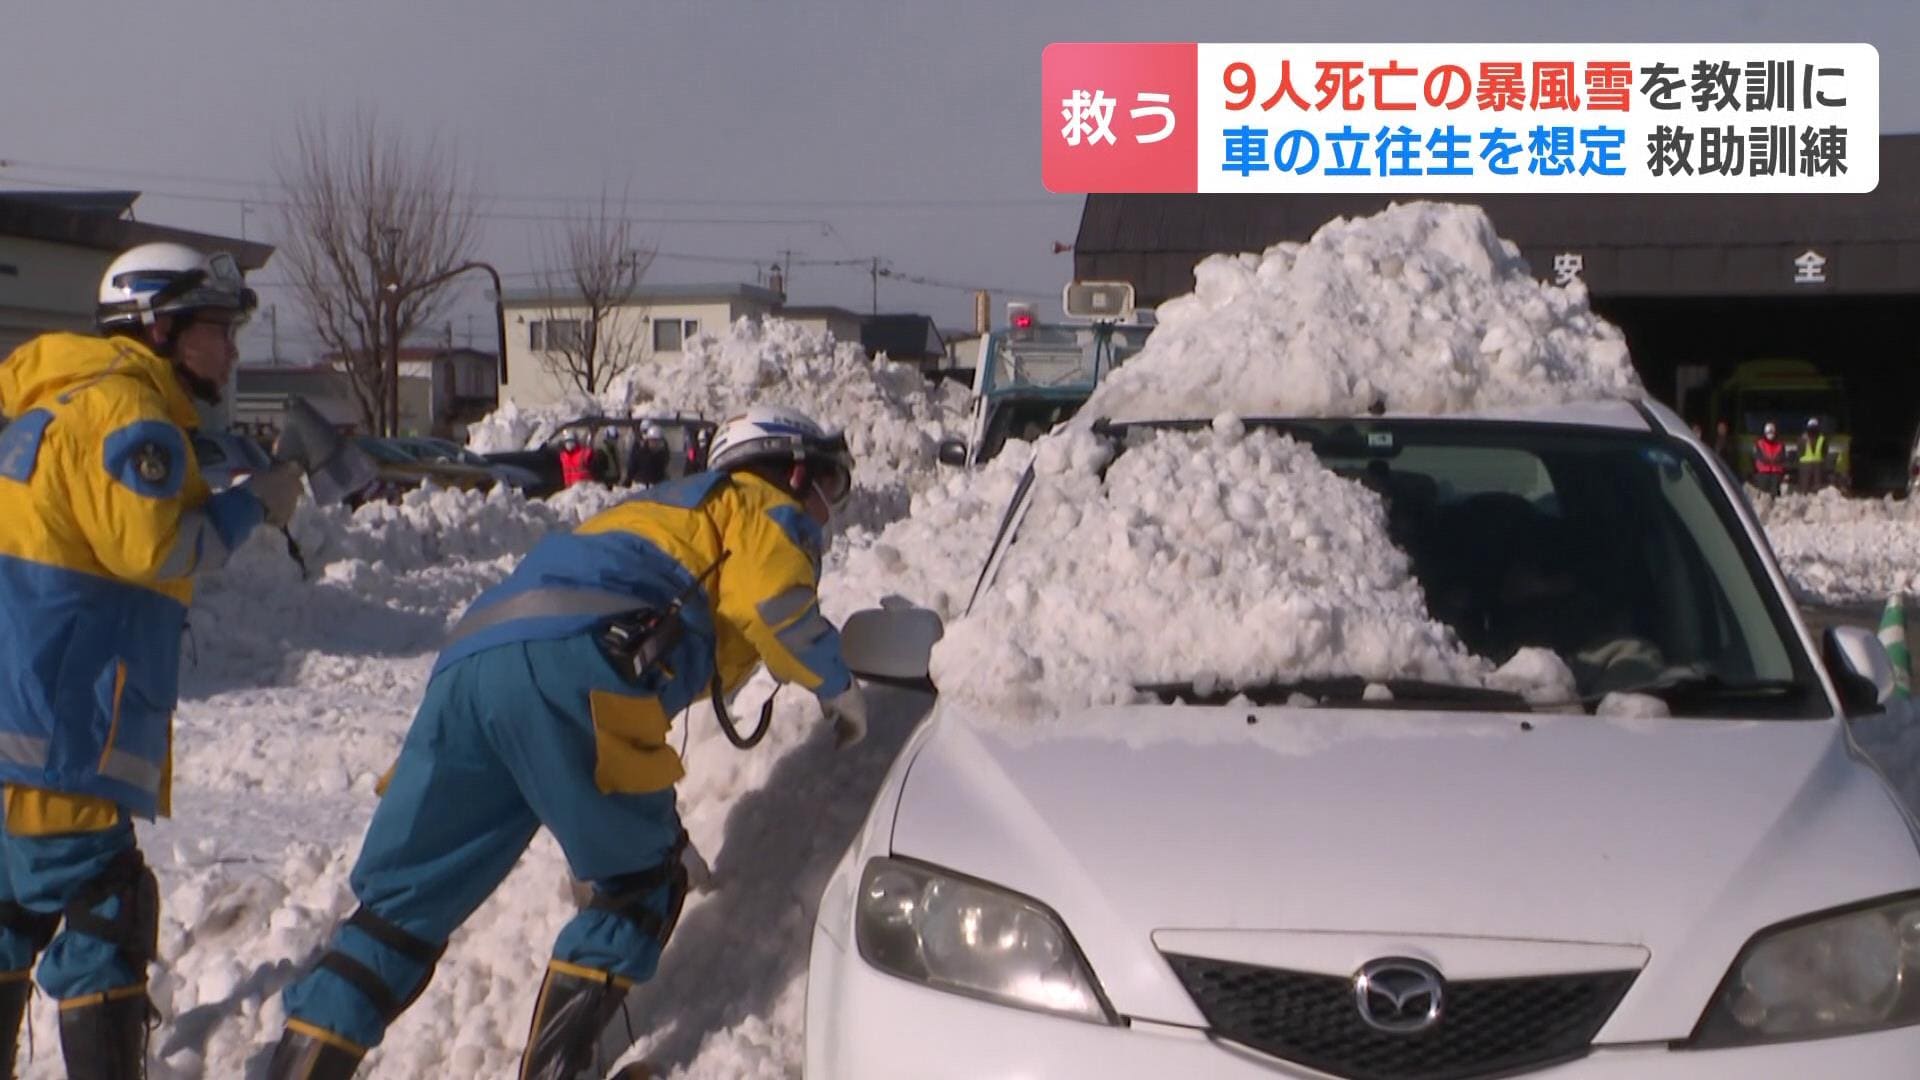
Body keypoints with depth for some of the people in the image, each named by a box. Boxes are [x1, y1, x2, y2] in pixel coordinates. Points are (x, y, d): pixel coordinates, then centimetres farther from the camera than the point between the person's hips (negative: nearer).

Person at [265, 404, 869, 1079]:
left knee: (404, 903, 8)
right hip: (569, 668, -7)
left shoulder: (671, 507, 42)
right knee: (640, 883, 10)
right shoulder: (765, 506, 18)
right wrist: (837, 686, 15)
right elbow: (770, 603, -1)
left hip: (468, 664, 7)